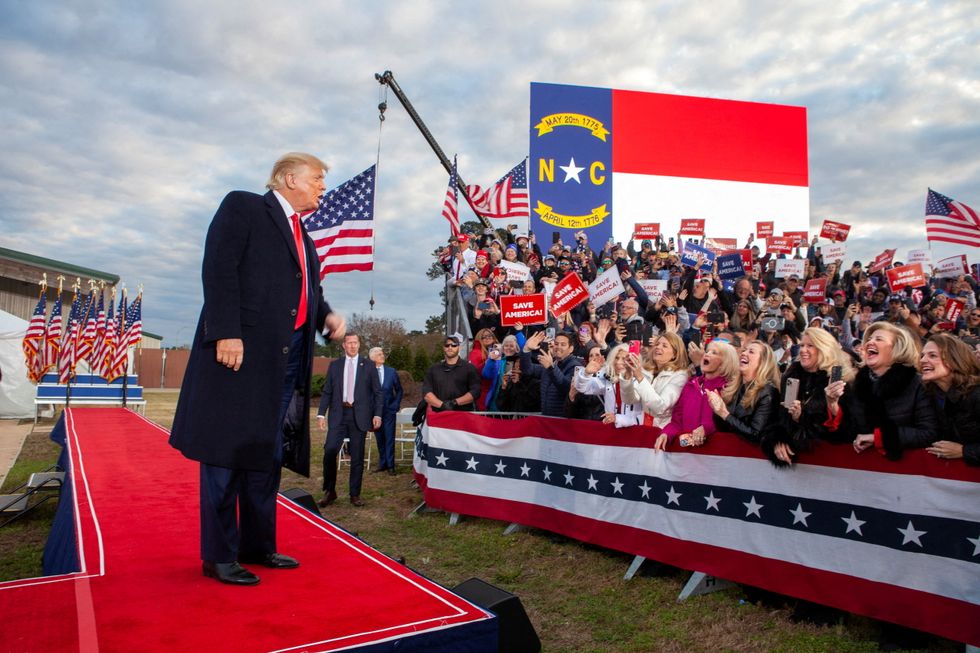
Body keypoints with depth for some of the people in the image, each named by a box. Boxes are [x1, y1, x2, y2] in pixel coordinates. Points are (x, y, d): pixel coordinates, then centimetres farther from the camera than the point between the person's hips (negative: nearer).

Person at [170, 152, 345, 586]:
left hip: (287, 355, 8)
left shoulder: (303, 236, 22)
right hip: (240, 349, -8)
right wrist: (226, 332, -20)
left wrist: (327, 317, 1)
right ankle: (219, 555, 10)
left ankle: (257, 545, 24)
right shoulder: (241, 207, 0)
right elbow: (219, 269, -11)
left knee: (268, 452, 12)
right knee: (227, 449, -1)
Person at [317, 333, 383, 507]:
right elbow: (327, 392, 9)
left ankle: (355, 494, 15)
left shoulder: (368, 365, 6)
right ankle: (329, 491, 4)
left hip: (359, 415, -1)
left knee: (357, 457, 3)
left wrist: (377, 414, -3)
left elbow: (377, 392, 6)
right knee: (330, 451, -12)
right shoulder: (334, 365, 10)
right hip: (338, 415, 1)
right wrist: (321, 414, 0)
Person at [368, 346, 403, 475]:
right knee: (379, 438, 9)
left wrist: (396, 404, 0)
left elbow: (399, 390, 9)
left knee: (389, 438, -1)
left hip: (389, 410, 0)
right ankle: (382, 463, 21)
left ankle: (390, 465, 5)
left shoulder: (391, 371, 2)